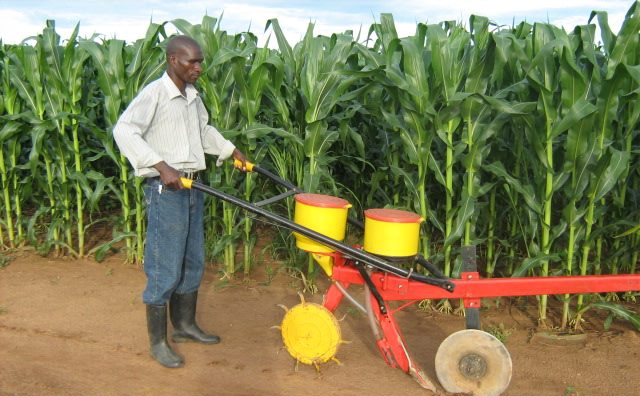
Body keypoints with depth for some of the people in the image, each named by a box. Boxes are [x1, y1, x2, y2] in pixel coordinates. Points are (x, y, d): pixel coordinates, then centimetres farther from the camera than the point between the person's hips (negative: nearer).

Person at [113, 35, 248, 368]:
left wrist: (232, 151, 27)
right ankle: (157, 341, 11)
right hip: (165, 190, -8)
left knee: (193, 262, 16)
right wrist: (162, 166, -30)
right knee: (165, 268, -2)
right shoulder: (154, 93, -13)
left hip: (192, 187, 8)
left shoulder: (193, 97, 11)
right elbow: (124, 130, -24)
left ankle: (185, 325, 32)